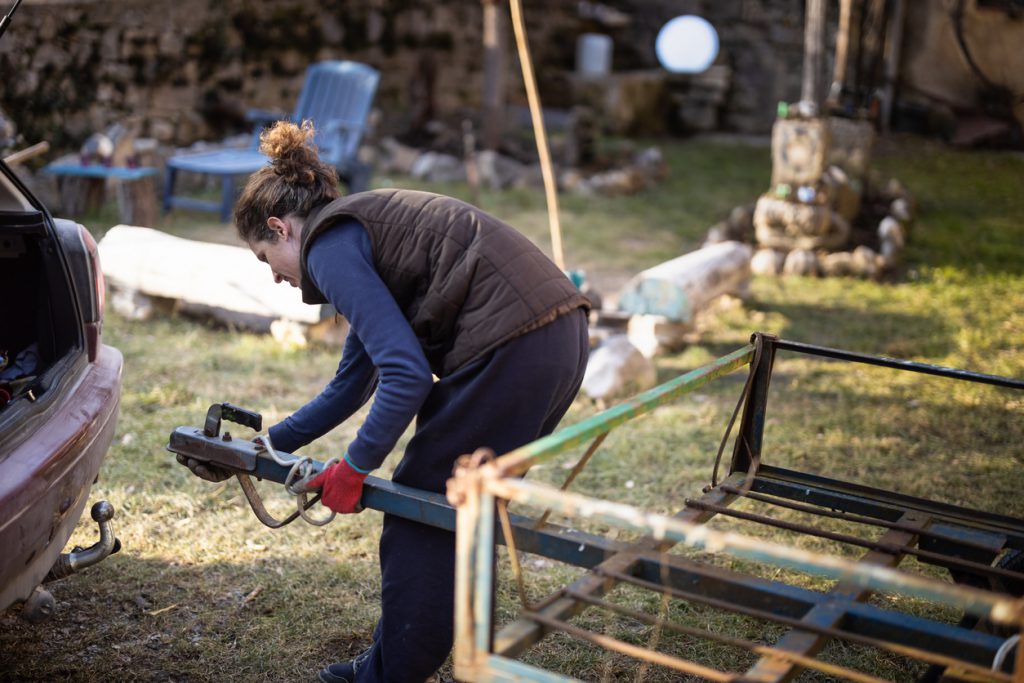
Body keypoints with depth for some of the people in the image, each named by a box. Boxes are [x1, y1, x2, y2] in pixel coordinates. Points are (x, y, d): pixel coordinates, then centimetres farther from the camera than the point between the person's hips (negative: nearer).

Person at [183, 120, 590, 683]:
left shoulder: (329, 247, -6)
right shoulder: (362, 229, 24)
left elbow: (407, 374, -17)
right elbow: (352, 383, 32)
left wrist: (353, 469, -4)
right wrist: (273, 442, 35)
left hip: (511, 351, -10)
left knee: (420, 514, 5)